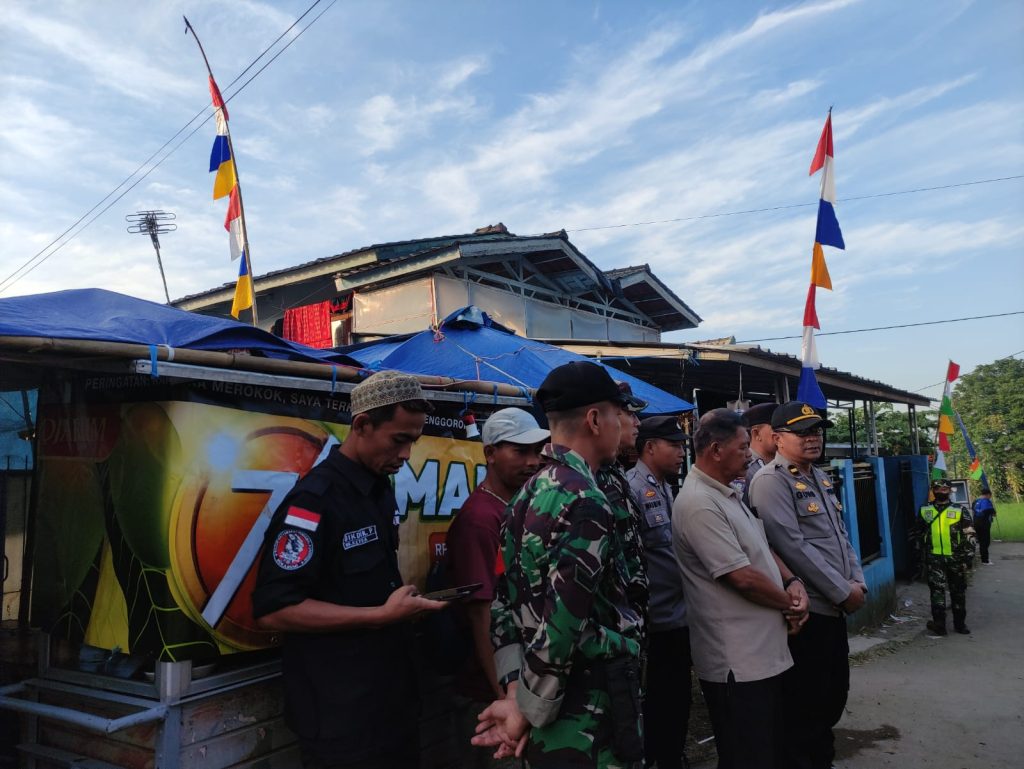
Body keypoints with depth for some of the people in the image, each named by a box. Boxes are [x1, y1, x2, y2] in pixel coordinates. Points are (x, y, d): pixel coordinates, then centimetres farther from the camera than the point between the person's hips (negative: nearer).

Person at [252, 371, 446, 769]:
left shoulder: (382, 490, 7)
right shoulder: (314, 500, -21)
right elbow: (273, 609, -24)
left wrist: (407, 601, 1)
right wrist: (383, 615, -24)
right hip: (339, 713, -8)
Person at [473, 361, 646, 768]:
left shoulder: (530, 493, 6)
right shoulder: (585, 503, -22)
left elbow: (505, 601, 5)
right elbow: (562, 623, -26)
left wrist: (516, 691, 1)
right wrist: (527, 711, -14)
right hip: (591, 717, -8)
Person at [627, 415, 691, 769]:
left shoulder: (665, 489, 12)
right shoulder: (632, 490, -17)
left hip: (678, 620, 9)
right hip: (655, 625, -9)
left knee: (678, 703, 20)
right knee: (655, 709, 6)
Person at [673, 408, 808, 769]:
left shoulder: (728, 494, 11)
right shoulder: (699, 504, -22)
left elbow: (762, 549, 18)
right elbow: (743, 577, -23)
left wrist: (793, 583, 0)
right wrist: (789, 603, -7)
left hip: (765, 651, 10)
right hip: (738, 661, -10)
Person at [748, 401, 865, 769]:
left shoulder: (821, 479, 13)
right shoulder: (771, 481, -16)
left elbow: (842, 536, 17)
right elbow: (794, 547, -22)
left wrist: (857, 583, 2)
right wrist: (843, 591, -15)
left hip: (833, 607, 9)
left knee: (834, 695, 20)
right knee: (804, 706, 2)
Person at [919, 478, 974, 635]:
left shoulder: (960, 511, 1)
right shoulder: (925, 511, 7)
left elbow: (969, 536, 0)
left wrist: (966, 558, -5)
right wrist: (920, 557, 20)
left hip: (955, 558, 0)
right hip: (934, 558, 0)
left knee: (958, 592, 10)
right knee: (937, 589, -9)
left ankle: (960, 623, 19)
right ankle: (939, 624, -7)